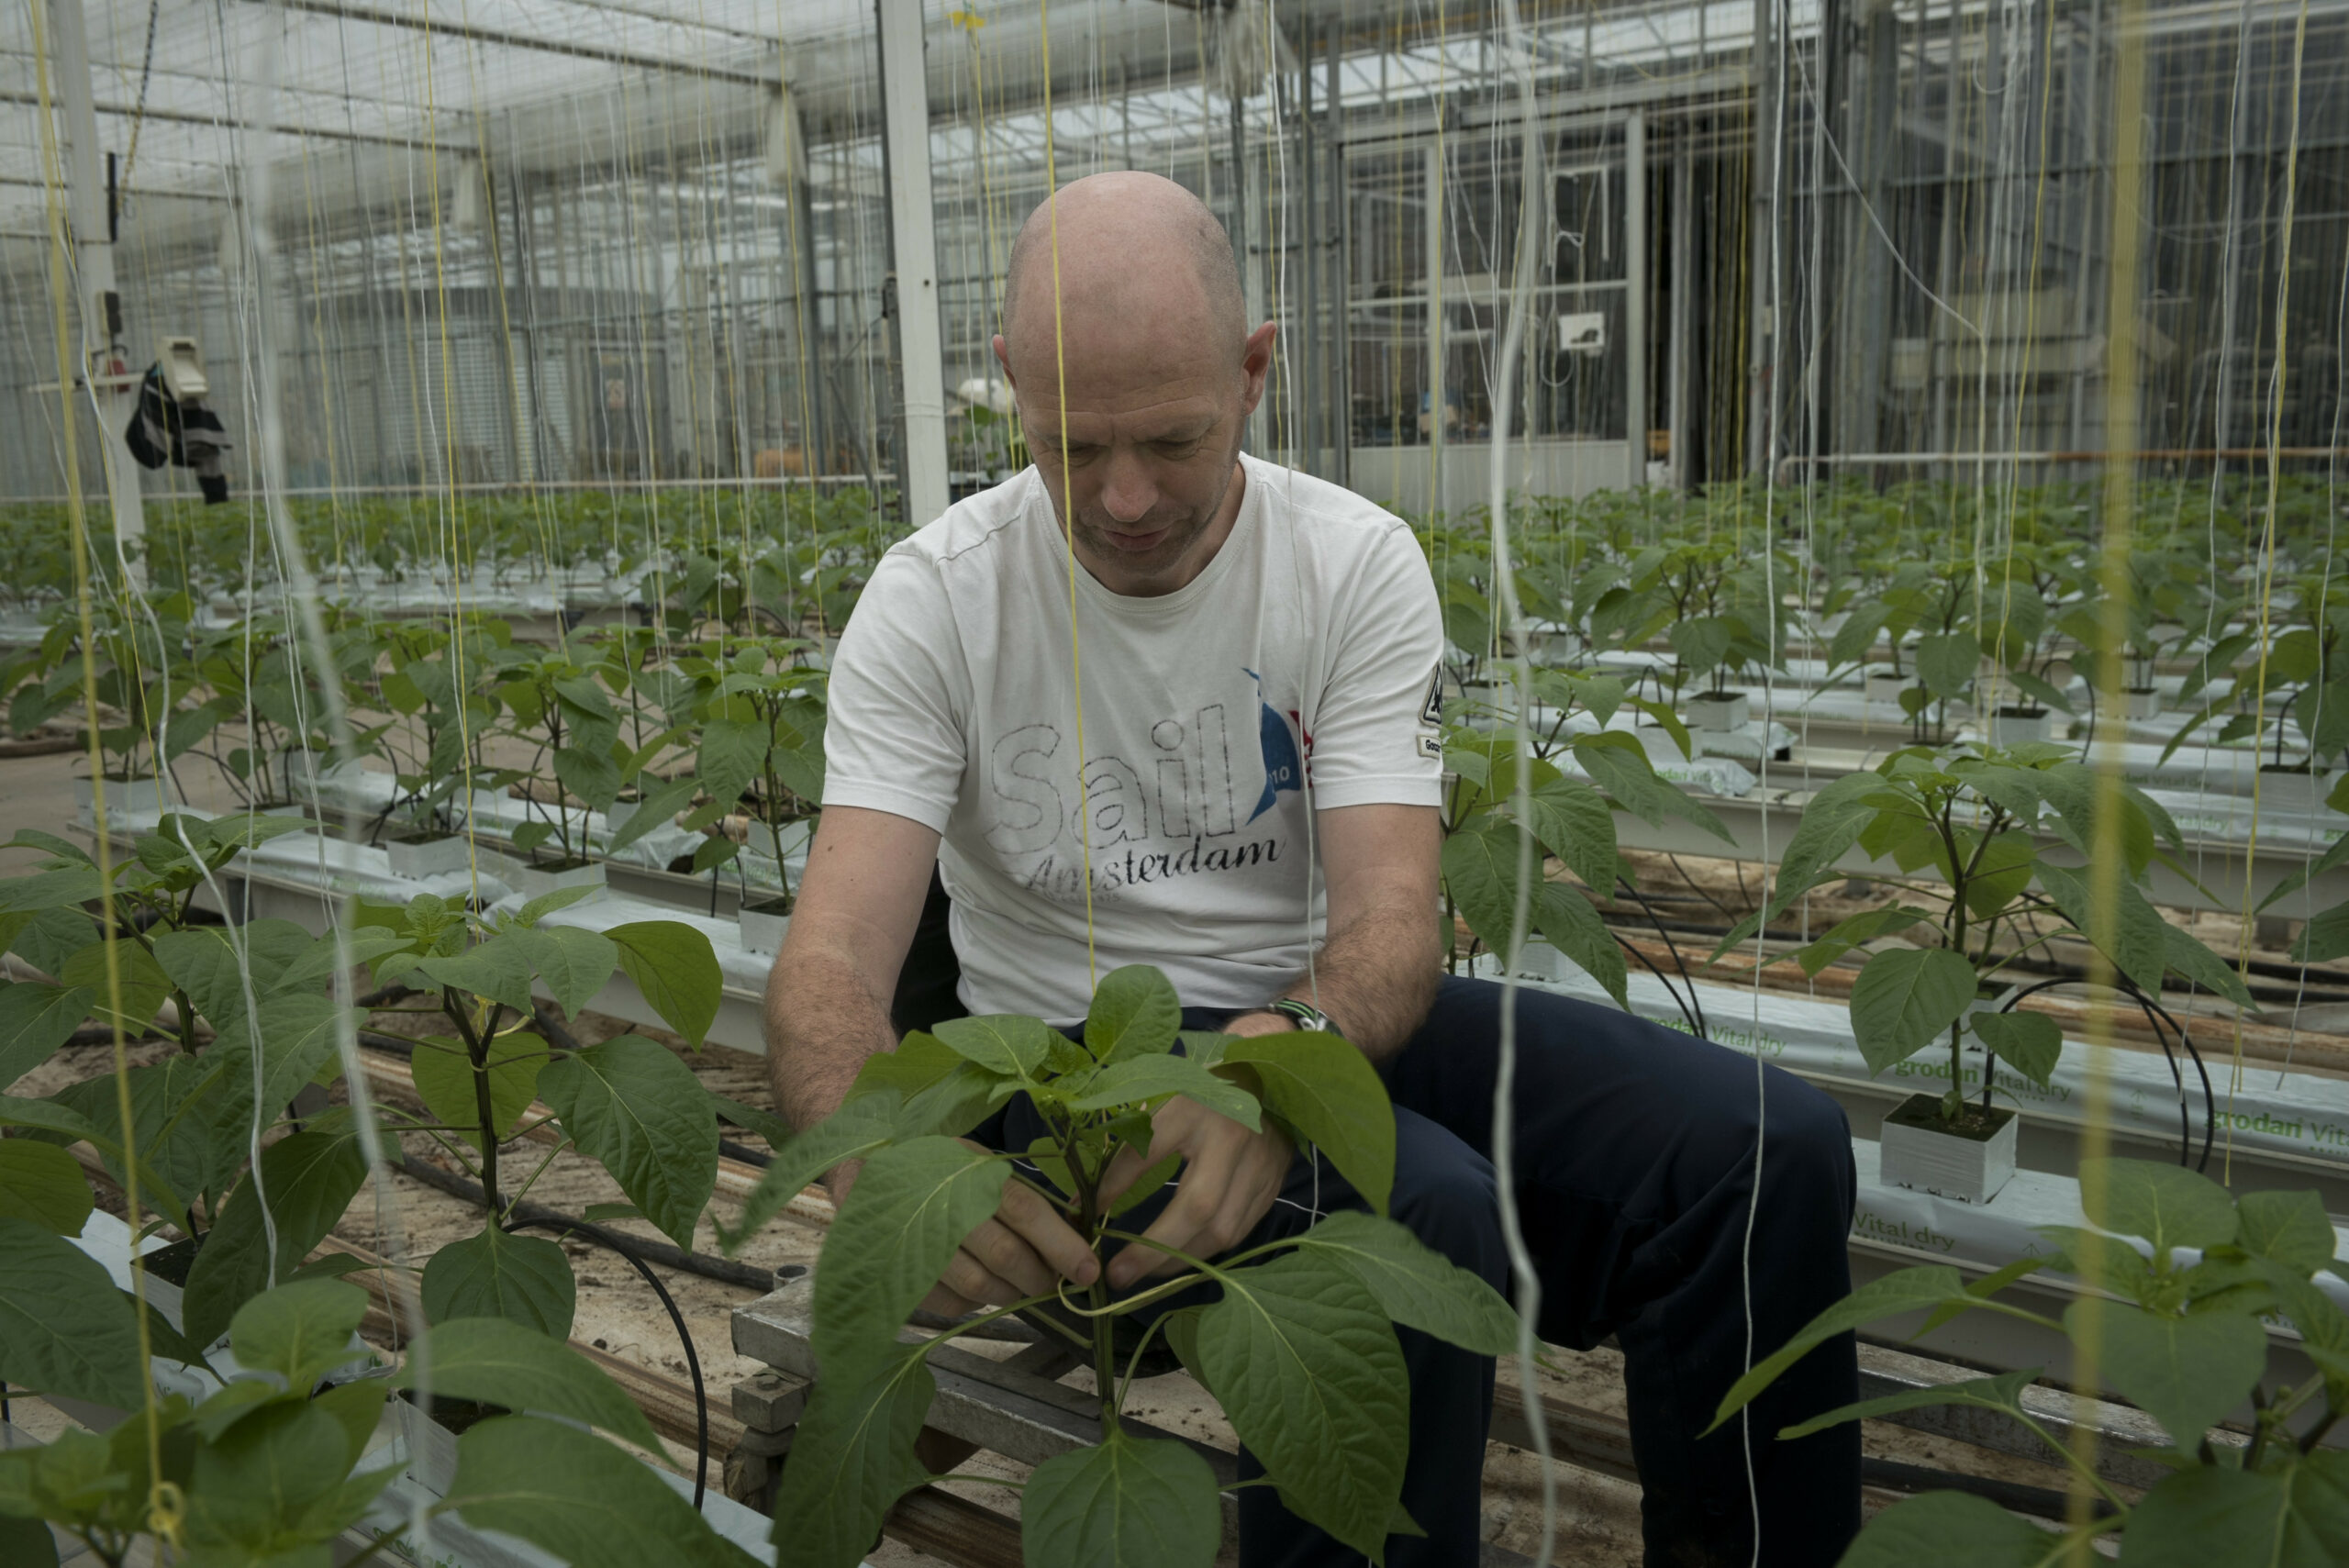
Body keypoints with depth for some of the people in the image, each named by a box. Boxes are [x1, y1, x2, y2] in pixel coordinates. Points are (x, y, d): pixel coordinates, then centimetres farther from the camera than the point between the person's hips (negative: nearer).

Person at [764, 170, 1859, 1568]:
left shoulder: (1359, 563, -7)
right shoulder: (935, 599, -11)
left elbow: (1392, 914, -17)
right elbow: (833, 957, -19)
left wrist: (1280, 1059, -41)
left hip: (1328, 1018, 3)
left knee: (1773, 1145, -16)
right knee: (1424, 1213, -34)